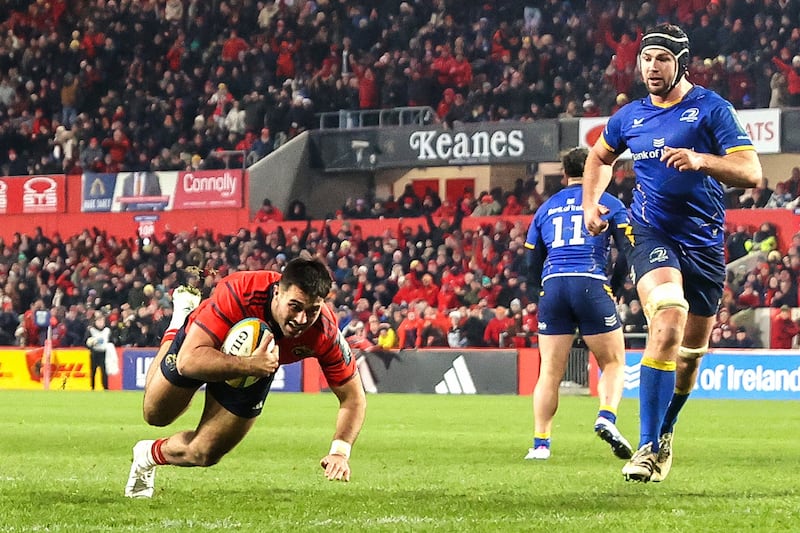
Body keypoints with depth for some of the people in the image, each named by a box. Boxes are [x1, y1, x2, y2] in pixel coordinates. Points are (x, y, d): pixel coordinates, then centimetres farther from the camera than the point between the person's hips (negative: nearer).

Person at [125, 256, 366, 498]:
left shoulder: (325, 332, -38)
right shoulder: (238, 294, -46)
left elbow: (353, 397, -27)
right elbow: (188, 361, -48)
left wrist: (340, 452, -42)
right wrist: (250, 365, -61)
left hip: (257, 364, 2)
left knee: (202, 454, 3)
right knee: (155, 414, 25)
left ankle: (148, 455, 39)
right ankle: (181, 317, 47)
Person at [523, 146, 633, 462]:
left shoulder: (546, 208, 20)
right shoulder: (609, 204, 11)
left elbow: (532, 262, 19)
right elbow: (628, 252, 2)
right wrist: (614, 285, 14)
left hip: (552, 285, 3)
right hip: (591, 284, -3)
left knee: (550, 372, 6)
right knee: (613, 363, 7)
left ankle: (540, 443, -1)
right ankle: (606, 417, -19)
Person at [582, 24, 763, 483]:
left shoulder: (712, 109, -5)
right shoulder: (629, 118, 6)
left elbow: (751, 172, -14)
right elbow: (600, 157, 29)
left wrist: (700, 160, -29)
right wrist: (591, 203, 13)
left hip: (705, 242, 1)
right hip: (652, 235, 0)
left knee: (692, 350, 10)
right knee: (668, 326, -26)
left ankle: (665, 432, 37)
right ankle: (648, 446, -27)